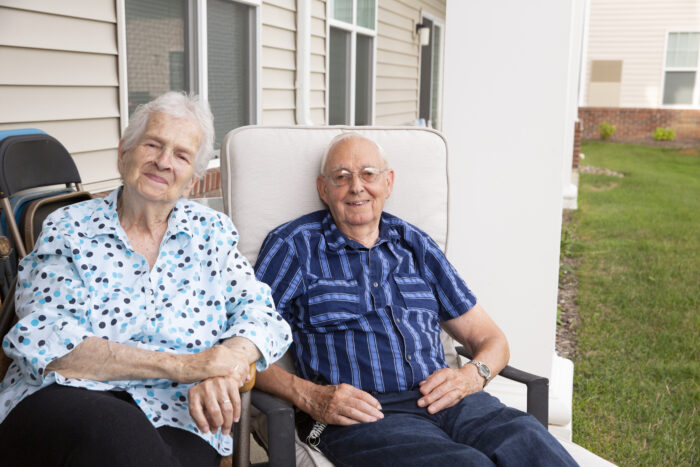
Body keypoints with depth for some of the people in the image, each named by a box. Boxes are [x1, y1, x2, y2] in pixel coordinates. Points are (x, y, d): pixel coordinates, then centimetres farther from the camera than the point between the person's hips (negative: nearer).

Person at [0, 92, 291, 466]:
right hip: (63, 405, -1)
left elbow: (259, 313, 5)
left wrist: (226, 364, -20)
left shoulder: (212, 232, 12)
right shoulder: (67, 230, 4)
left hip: (176, 421, 2)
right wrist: (181, 366, -19)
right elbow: (44, 345, -10)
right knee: (117, 431, -35)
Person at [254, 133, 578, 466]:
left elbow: (490, 339, 21)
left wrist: (472, 376, -1)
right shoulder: (294, 246, 10)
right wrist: (309, 397, -13)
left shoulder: (416, 245, 20)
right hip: (364, 415, -3)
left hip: (444, 400, 4)